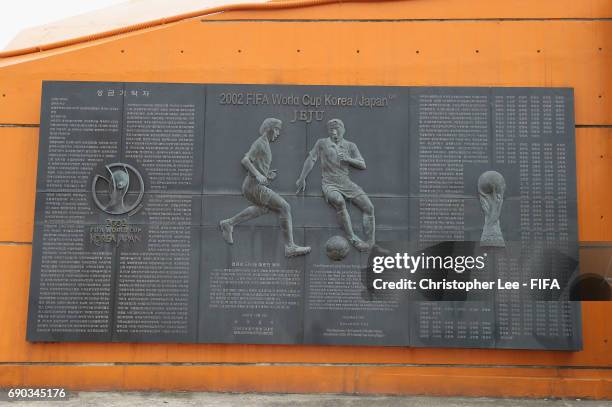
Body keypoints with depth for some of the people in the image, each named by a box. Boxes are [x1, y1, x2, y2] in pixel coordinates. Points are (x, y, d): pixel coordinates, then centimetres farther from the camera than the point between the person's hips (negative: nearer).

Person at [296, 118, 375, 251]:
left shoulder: (350, 146, 14)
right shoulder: (322, 143, 9)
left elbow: (362, 165, 11)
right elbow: (311, 159, 5)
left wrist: (347, 159, -6)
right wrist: (302, 178, -2)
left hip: (347, 183, 4)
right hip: (330, 184, -4)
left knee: (368, 206, -14)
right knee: (339, 201, -37)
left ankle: (370, 244, -11)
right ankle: (353, 239, -33)